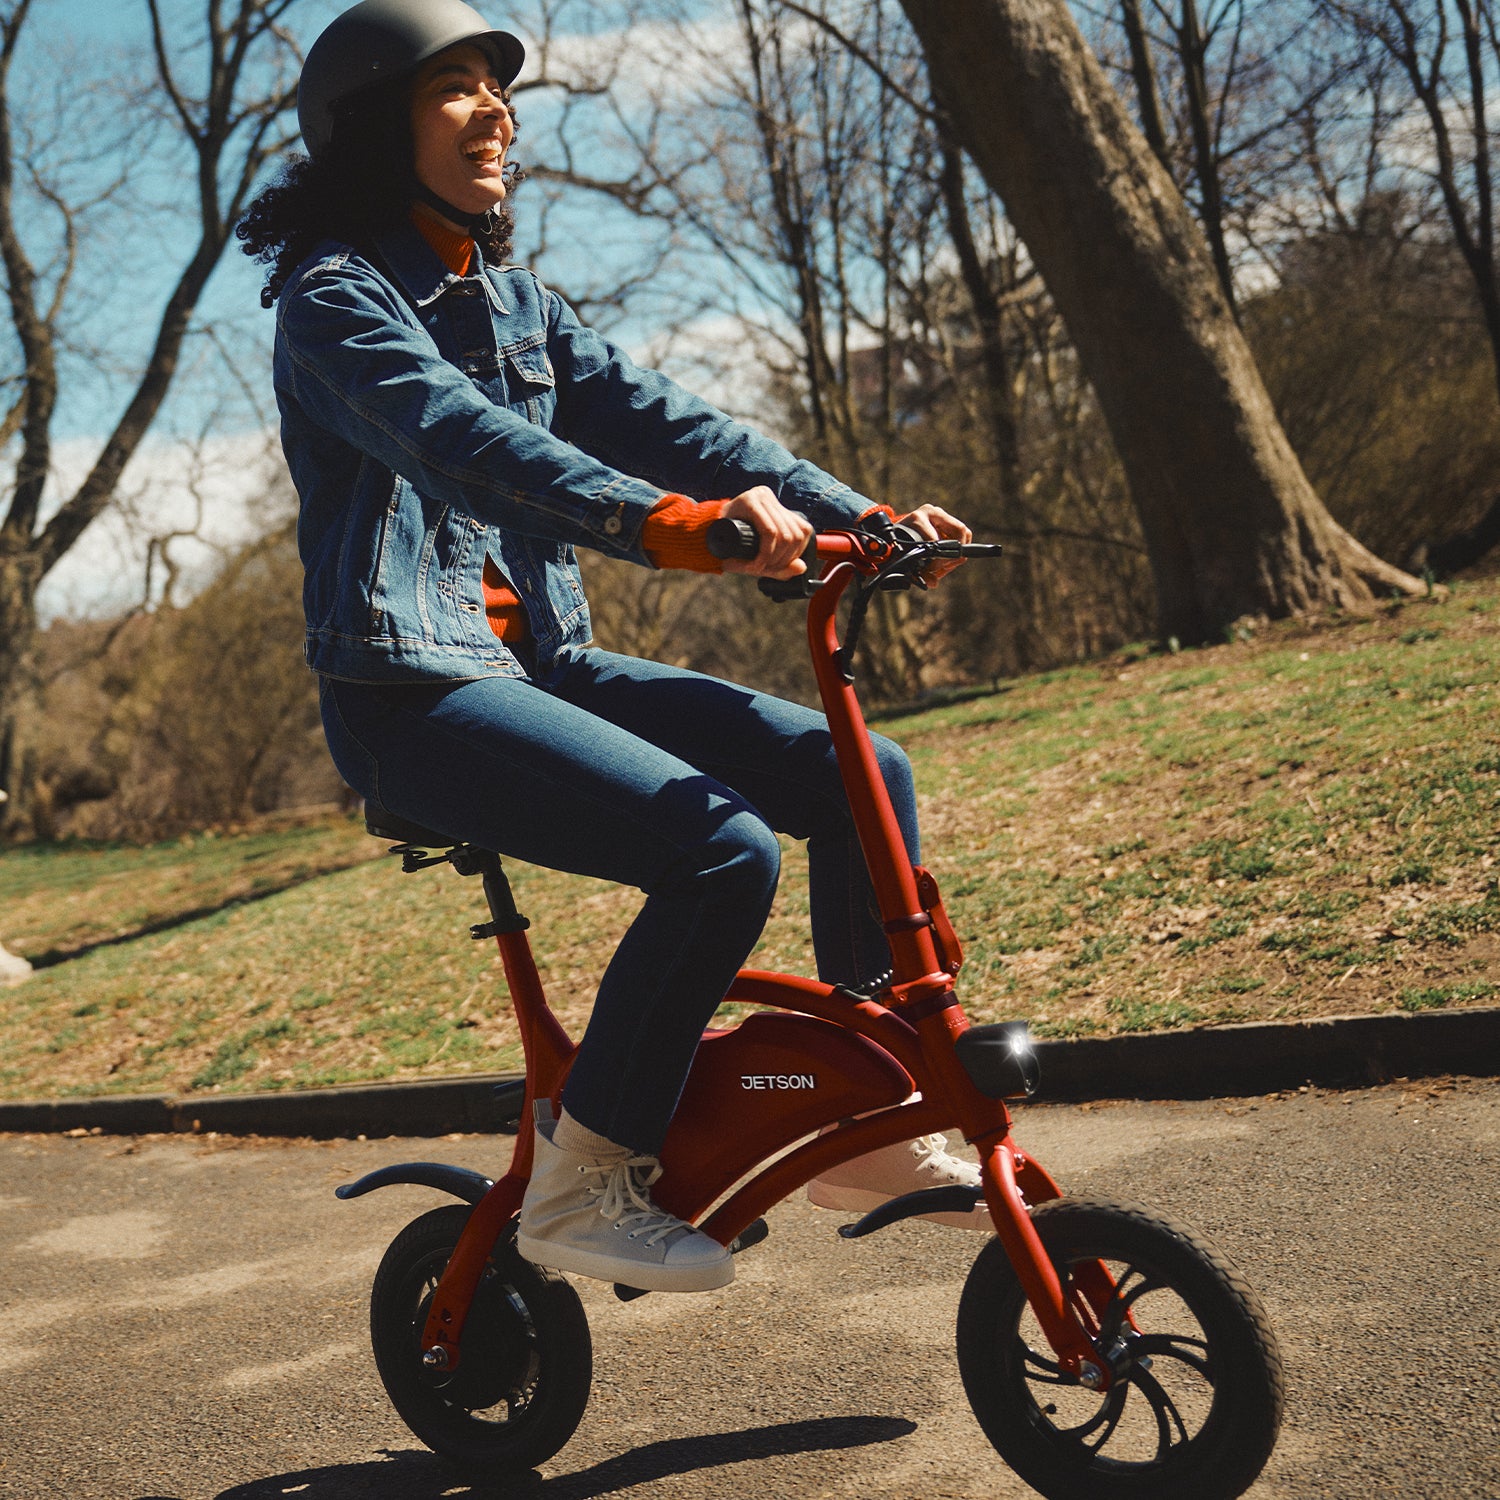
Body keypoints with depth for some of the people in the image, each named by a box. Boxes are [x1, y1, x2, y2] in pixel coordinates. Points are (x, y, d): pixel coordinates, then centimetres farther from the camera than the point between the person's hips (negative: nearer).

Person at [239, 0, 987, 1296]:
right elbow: (467, 441, -27)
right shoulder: (337, 296, -8)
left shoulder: (511, 298, 17)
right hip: (412, 690, -8)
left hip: (543, 663, 8)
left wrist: (850, 513, -6)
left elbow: (653, 416, 7)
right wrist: (675, 525, -42)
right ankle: (582, 1182, -12)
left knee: (859, 776, -5)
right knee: (722, 846, -27)